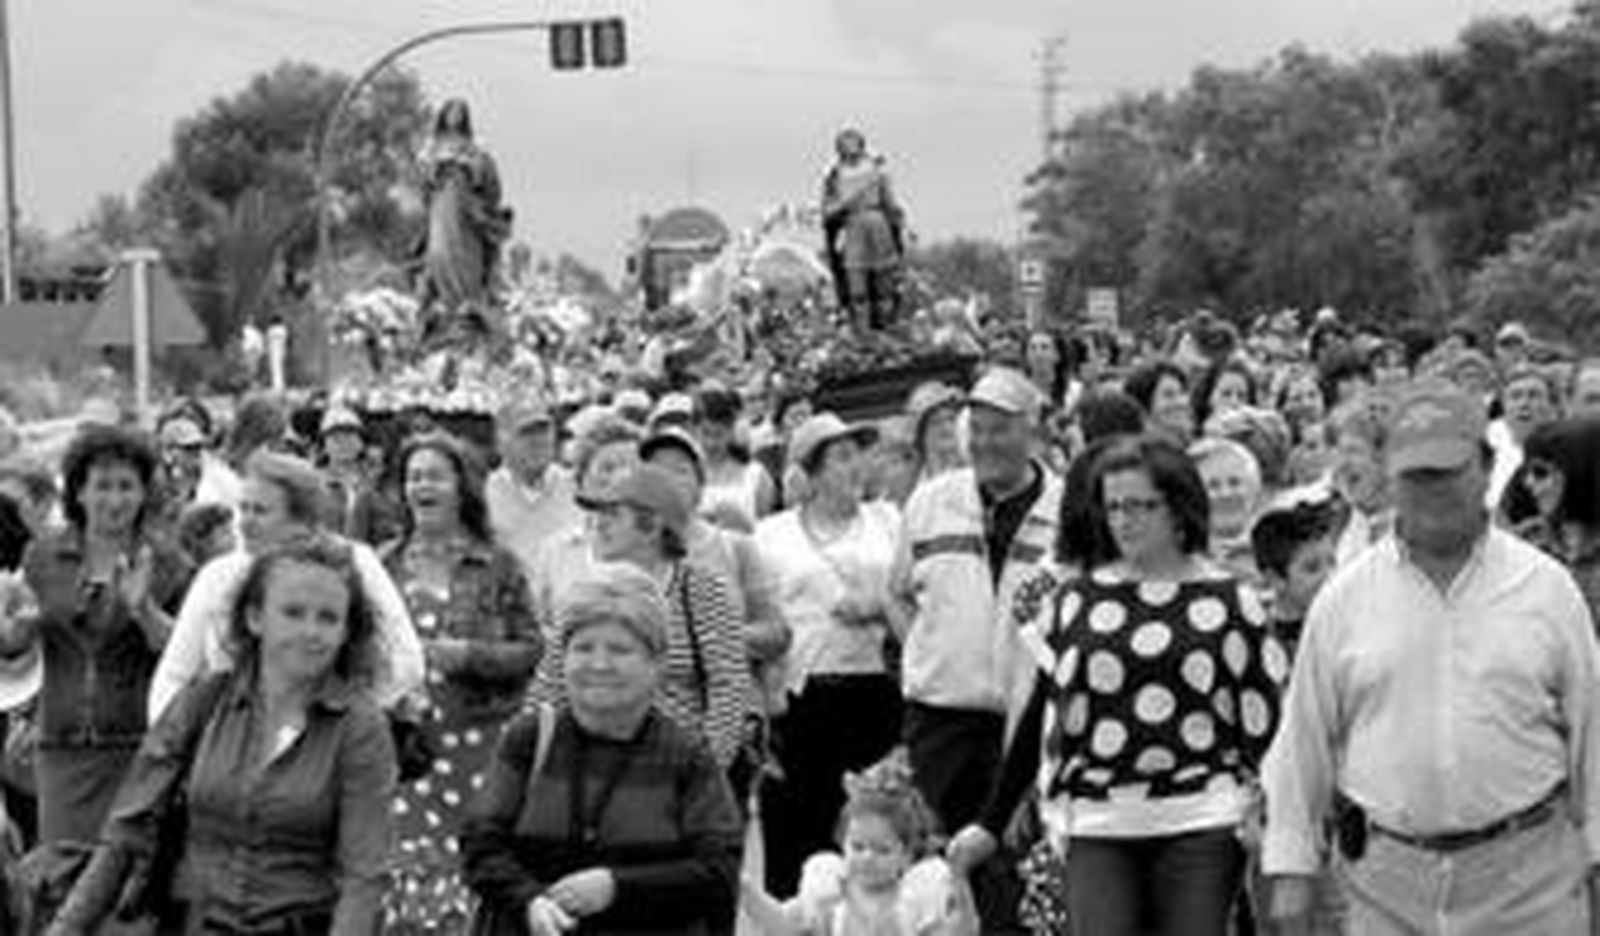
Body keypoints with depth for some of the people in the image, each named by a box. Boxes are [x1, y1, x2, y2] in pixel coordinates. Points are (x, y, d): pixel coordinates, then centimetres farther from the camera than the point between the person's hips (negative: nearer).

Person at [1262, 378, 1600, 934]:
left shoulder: (1547, 587, 4)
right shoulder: (1344, 598, 5)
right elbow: (1302, 741, 7)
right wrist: (1292, 868, 4)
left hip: (1527, 879, -1)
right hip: (1385, 885, 1)